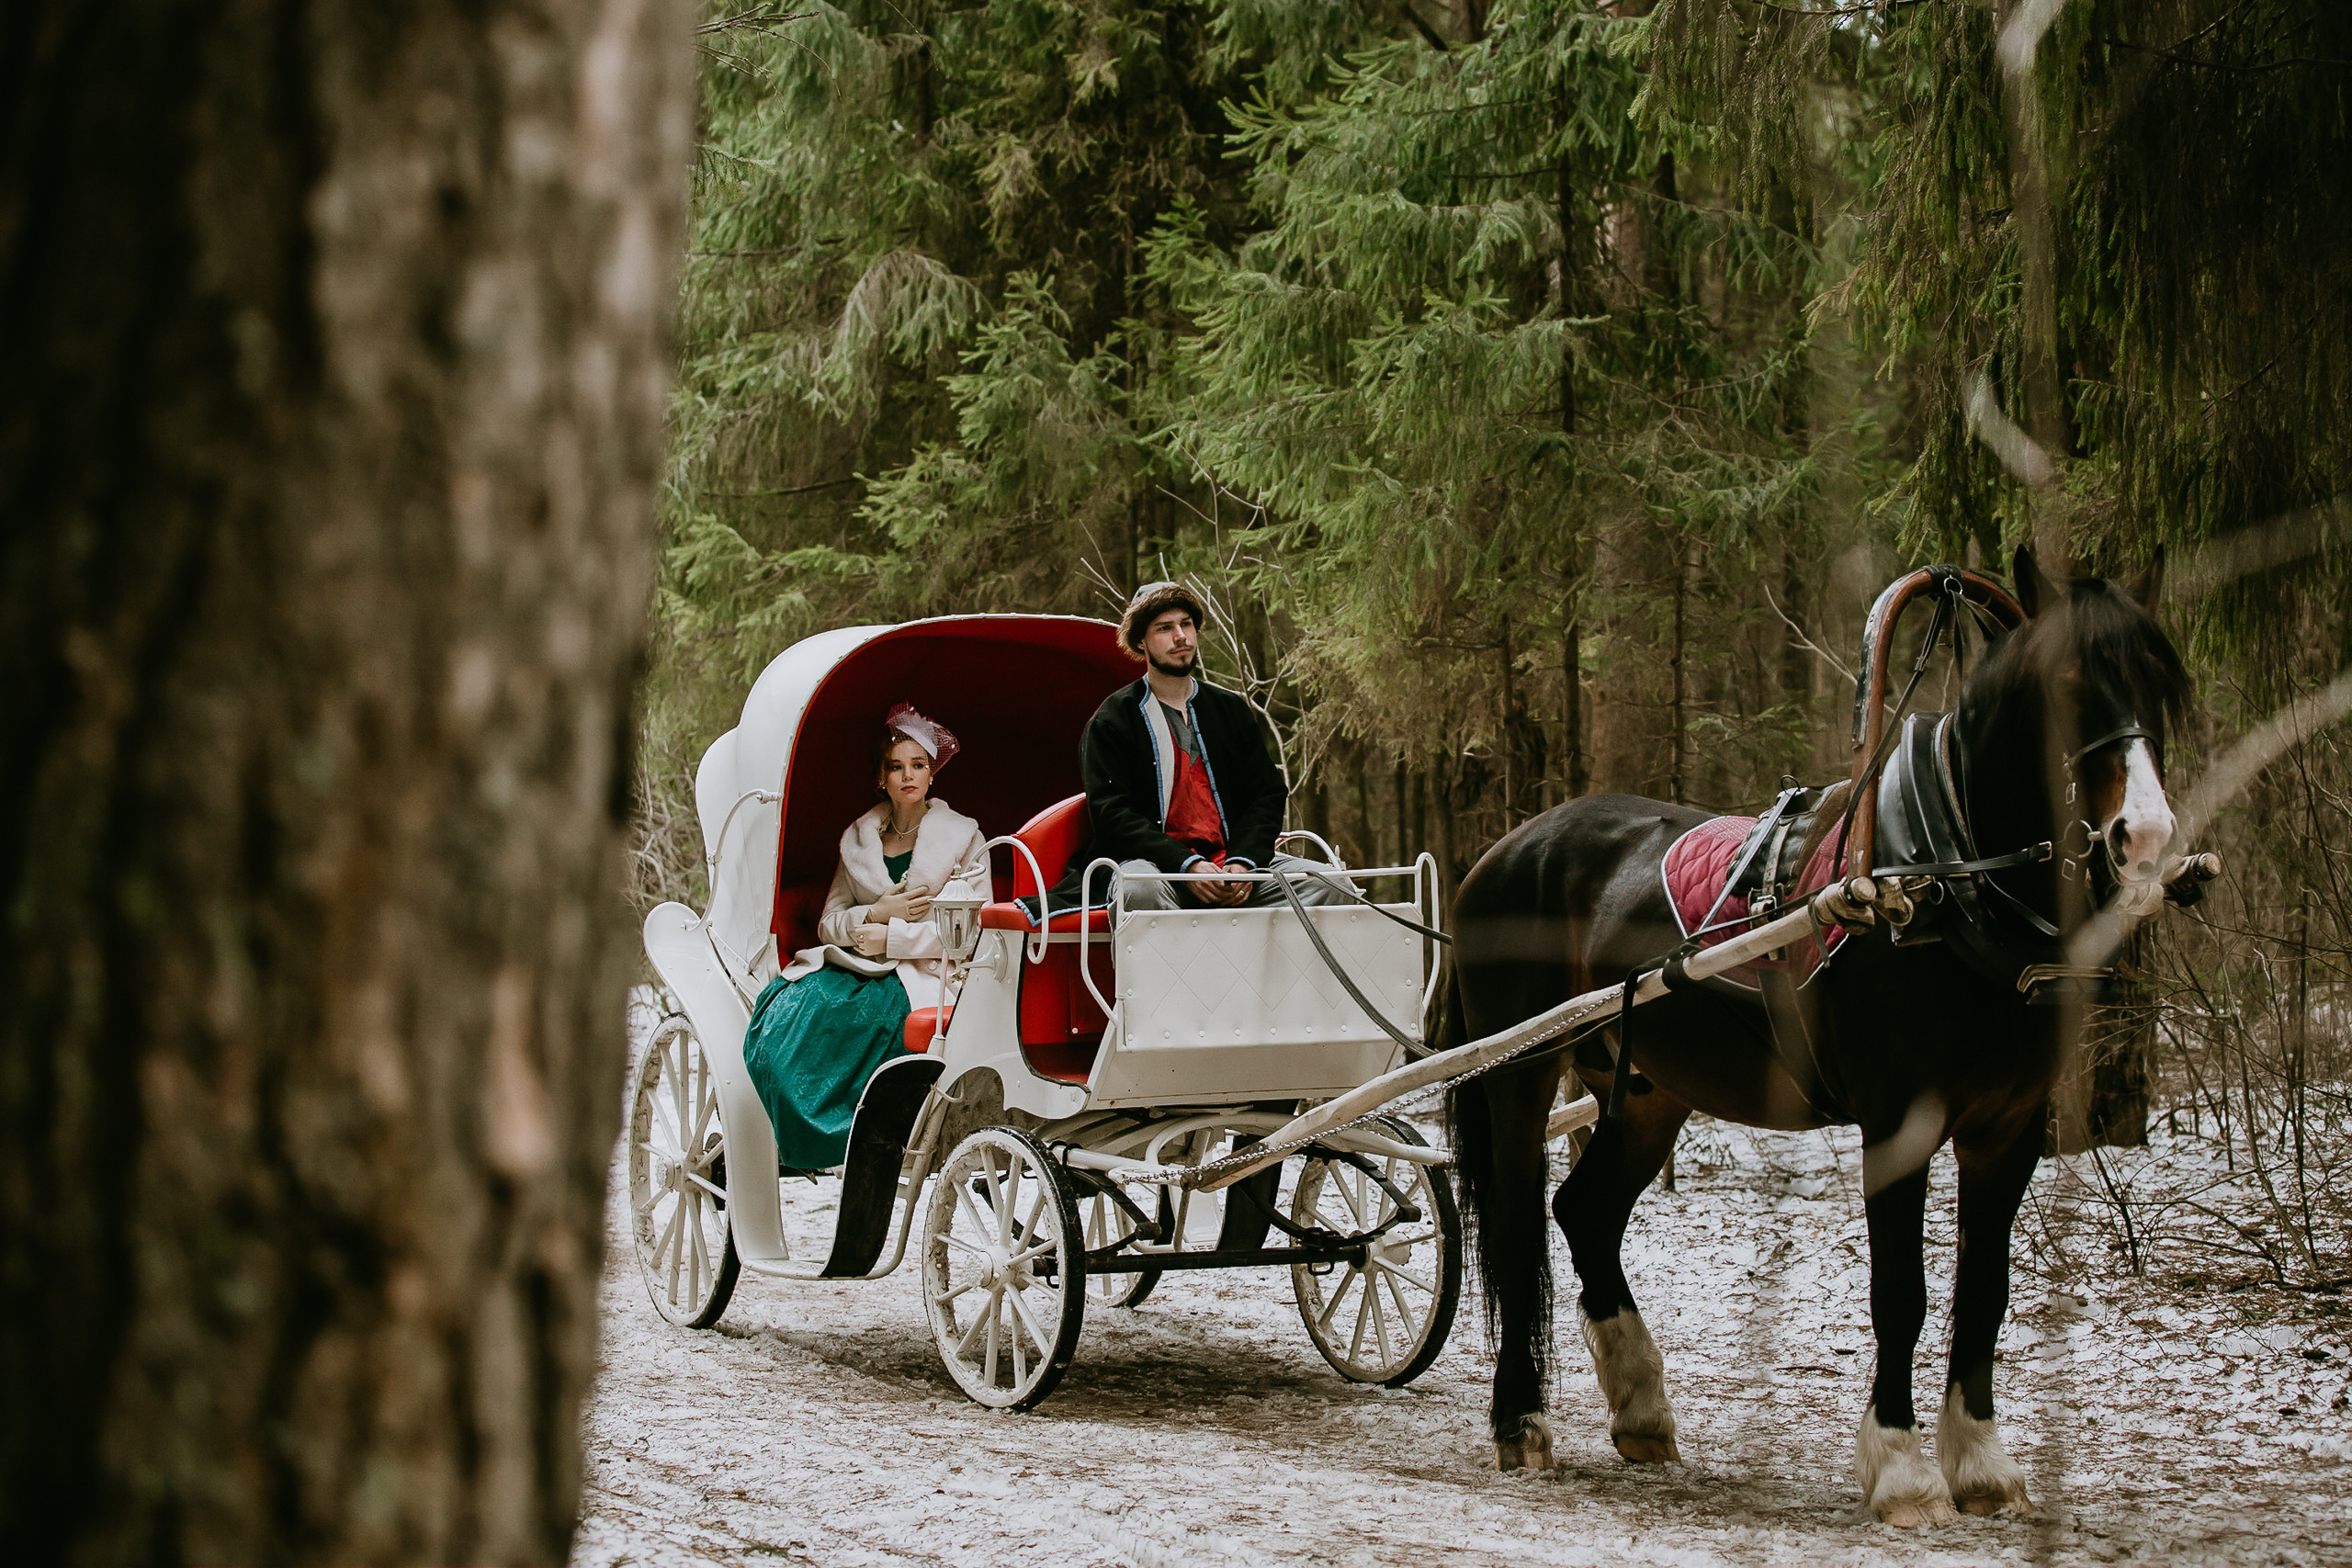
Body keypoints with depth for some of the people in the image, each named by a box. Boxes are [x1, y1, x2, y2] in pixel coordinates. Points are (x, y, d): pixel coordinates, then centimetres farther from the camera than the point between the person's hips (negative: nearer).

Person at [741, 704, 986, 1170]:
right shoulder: (857, 839, 18)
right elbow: (829, 924, 14)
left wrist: (888, 936, -11)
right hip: (855, 964, 4)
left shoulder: (963, 837, 6)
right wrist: (877, 913, -8)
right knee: (788, 1005, -30)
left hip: (923, 971, -4)